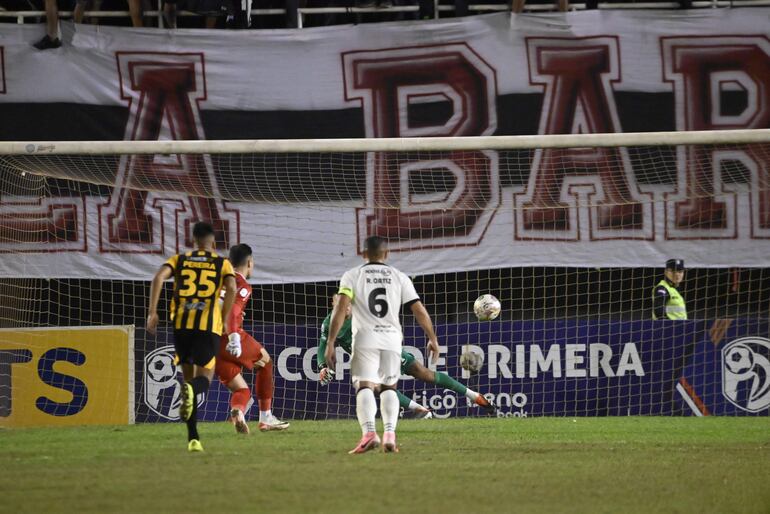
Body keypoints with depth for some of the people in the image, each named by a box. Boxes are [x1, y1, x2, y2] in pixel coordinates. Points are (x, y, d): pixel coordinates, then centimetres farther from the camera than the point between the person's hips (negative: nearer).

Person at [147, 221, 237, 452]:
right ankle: (191, 389, -38)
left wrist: (152, 312, -6)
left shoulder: (180, 260, 15)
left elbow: (159, 277, -4)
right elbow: (231, 288, -8)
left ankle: (193, 438, 9)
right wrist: (223, 319, 2)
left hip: (181, 323, 2)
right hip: (208, 325, -2)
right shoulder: (222, 264, 11)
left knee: (189, 376, 15)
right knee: (204, 378, 3)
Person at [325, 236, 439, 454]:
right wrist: (432, 339, 19)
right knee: (389, 388, 16)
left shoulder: (352, 275, 6)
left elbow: (340, 308, -7)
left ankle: (369, 433, -32)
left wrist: (330, 342, -8)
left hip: (365, 338, -2)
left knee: (365, 387, -8)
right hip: (392, 338, 2)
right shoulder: (399, 277, 12)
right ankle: (390, 434, -2)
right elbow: (420, 310, 8)